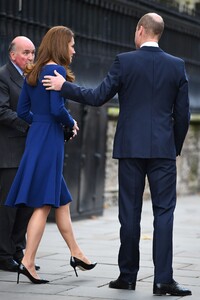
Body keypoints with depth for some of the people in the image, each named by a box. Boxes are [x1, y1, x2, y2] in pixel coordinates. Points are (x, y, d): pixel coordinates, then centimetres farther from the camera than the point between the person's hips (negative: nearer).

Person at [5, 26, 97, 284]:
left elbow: (23, 111, 14)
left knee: (61, 199, 17)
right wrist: (71, 124, -3)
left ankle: (76, 253, 27)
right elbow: (57, 109, -21)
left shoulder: (33, 73, 13)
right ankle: (28, 262, -7)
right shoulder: (57, 71, -12)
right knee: (44, 204, -6)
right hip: (50, 140, -9)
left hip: (35, 136, 9)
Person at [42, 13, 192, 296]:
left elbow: (98, 97, -2)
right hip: (163, 149, 1)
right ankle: (163, 279, -6)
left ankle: (128, 275, 13)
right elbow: (182, 114, 5)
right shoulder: (177, 66, 3)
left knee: (130, 212, 7)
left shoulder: (124, 61, -4)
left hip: (131, 147, 0)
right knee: (164, 212, 1)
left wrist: (63, 86, 11)